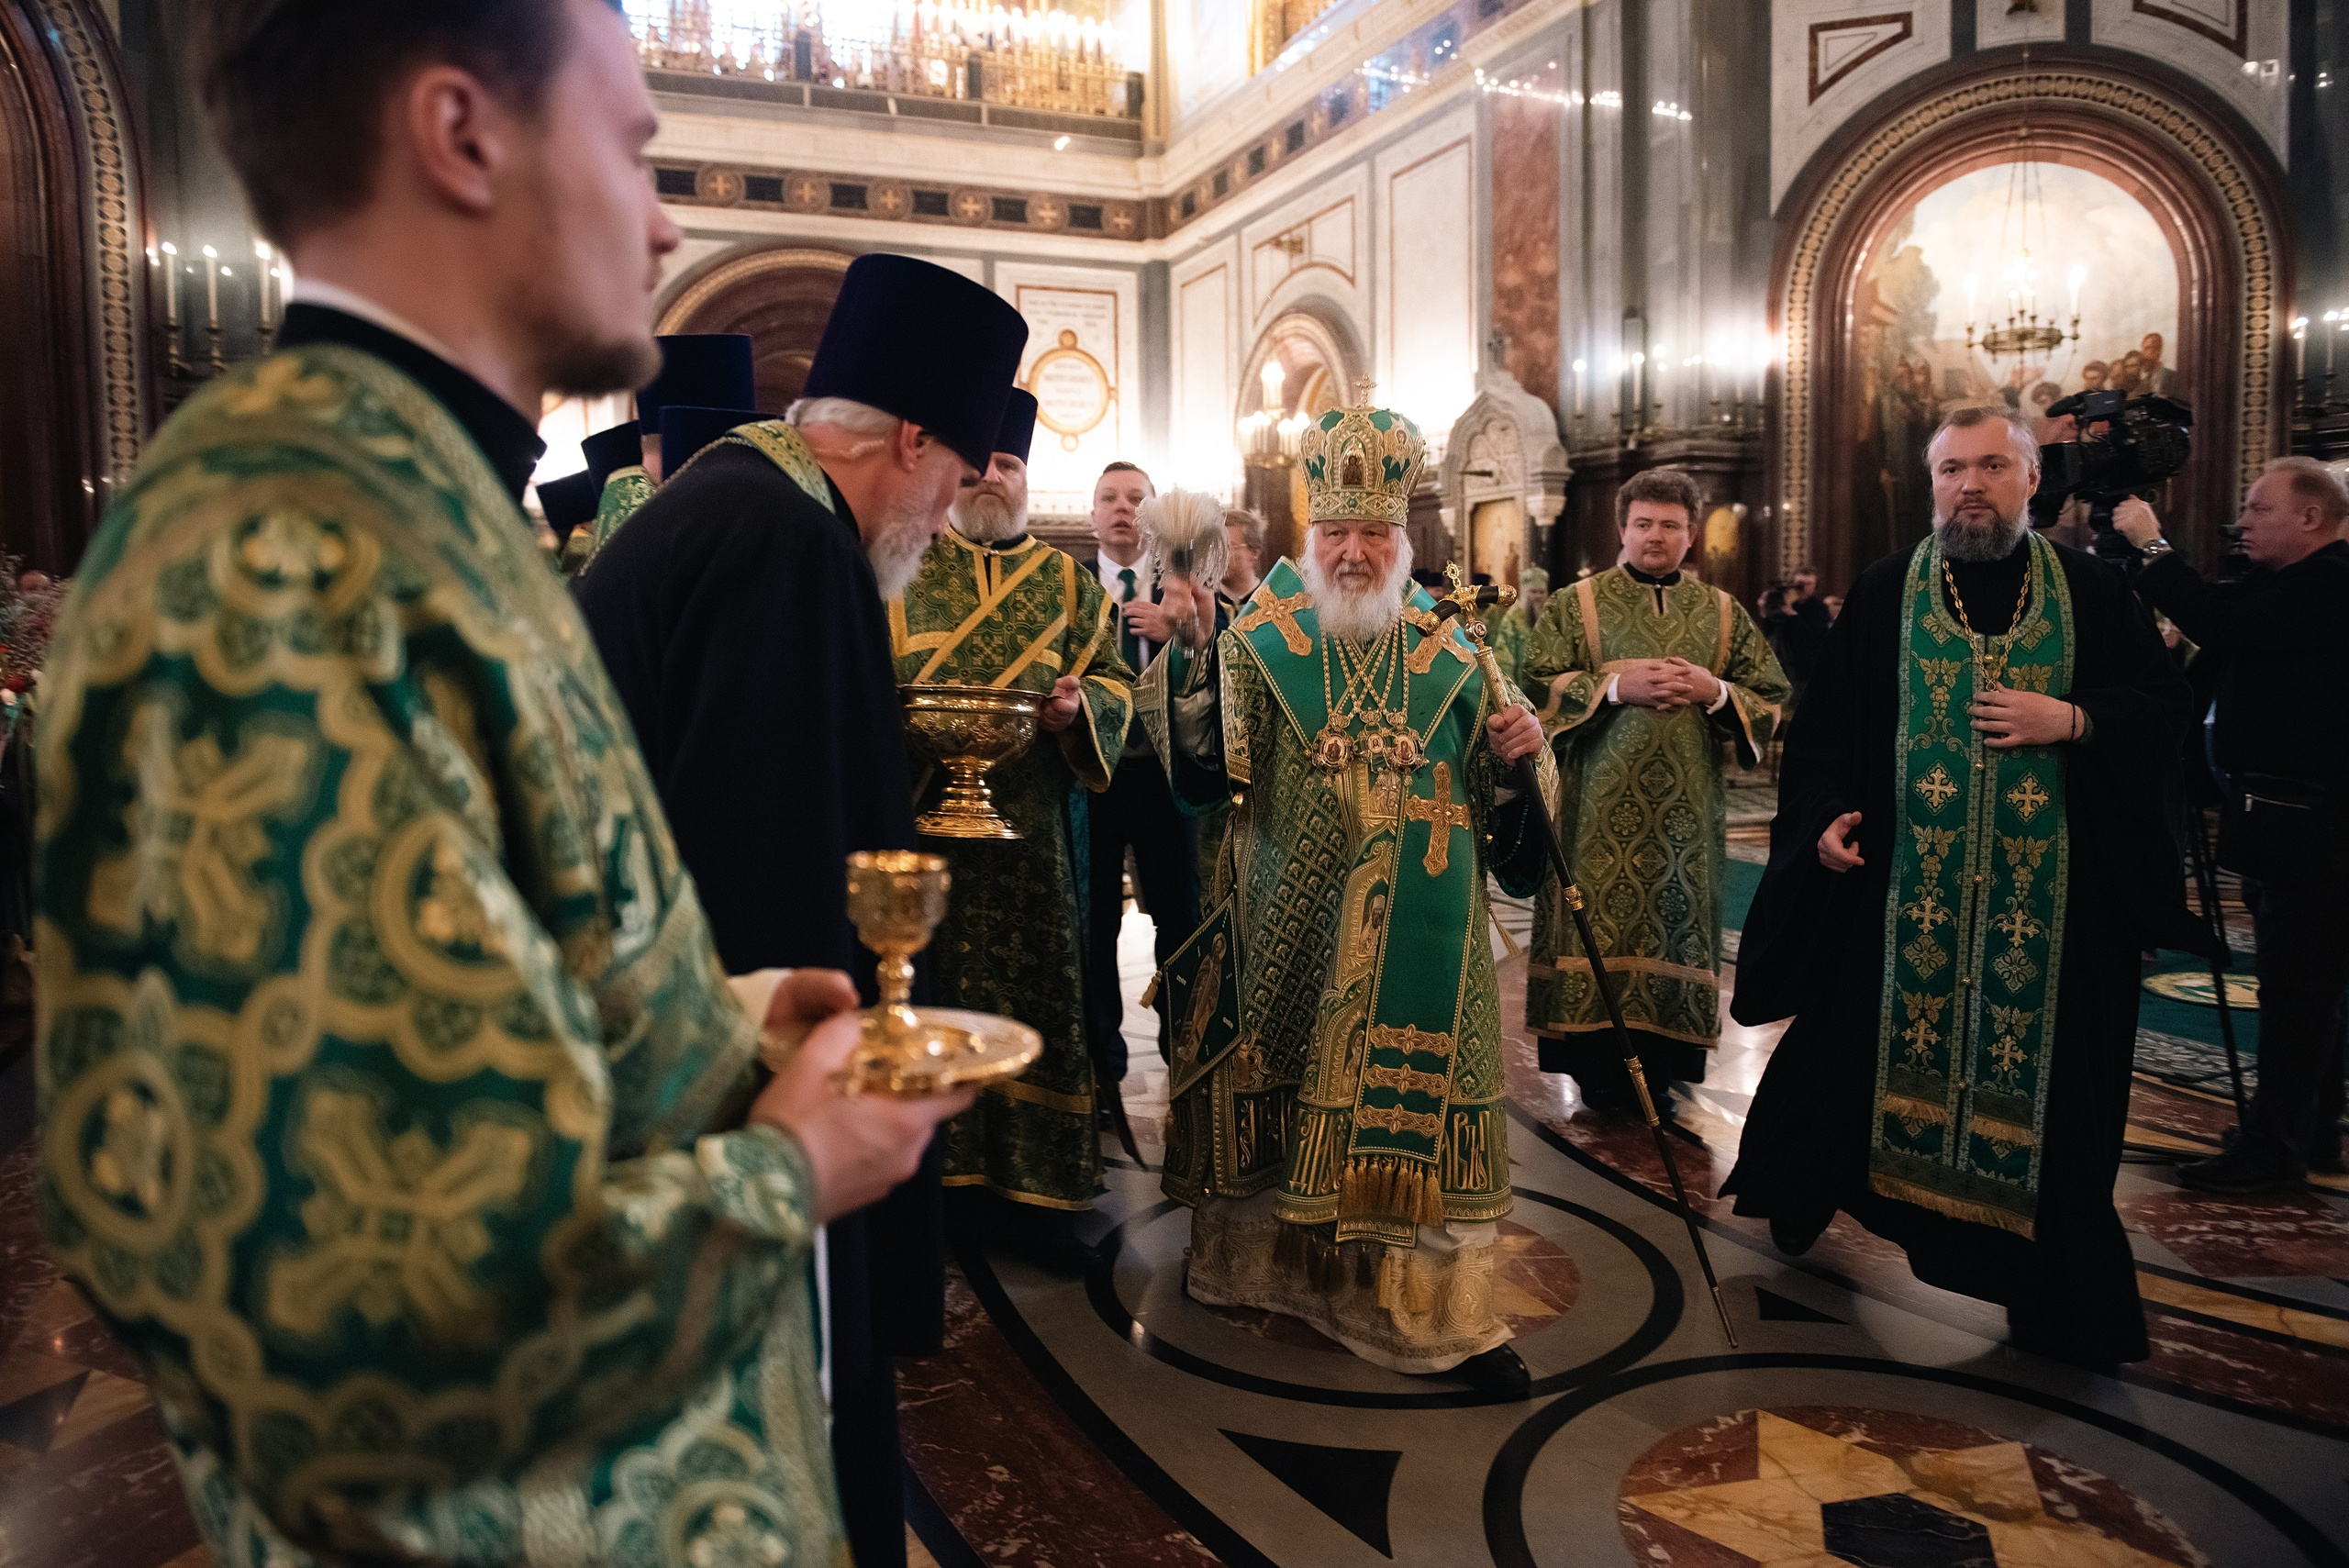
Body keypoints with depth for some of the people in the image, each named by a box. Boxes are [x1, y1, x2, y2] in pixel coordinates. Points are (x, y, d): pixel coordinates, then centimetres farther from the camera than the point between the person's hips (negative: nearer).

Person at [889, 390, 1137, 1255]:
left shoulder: (1070, 585, 13)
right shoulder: (903, 576, 10)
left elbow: (1116, 680, 11)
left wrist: (1080, 705, -11)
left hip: (1034, 834, 1)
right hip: (919, 820, -1)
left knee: (1033, 995, 3)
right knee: (924, 992, 0)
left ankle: (1027, 1181, 15)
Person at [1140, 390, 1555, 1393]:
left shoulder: (1448, 657, 6)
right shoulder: (1258, 647, -1)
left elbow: (1491, 801, 11)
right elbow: (1204, 774, -13)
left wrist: (1512, 752, -10)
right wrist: (1192, 659, -24)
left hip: (1417, 933, 2)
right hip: (1291, 924, -1)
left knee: (1415, 1092, 2)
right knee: (1281, 1092, 10)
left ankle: (1437, 1314, 15)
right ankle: (1264, 1256, 33)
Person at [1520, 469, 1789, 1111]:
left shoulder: (1724, 613, 11)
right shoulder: (1577, 603, 4)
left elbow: (1773, 700, 8)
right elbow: (1537, 684, -5)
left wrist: (1713, 692, -12)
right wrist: (1617, 686, -17)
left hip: (1687, 811, 3)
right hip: (1599, 810, -2)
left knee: (1676, 925, 4)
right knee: (1597, 932, -3)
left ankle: (1662, 1068, 16)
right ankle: (1597, 1071, 8)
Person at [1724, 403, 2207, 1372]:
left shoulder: (2091, 591, 5)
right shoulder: (1885, 593, 3)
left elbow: (2165, 702, 4)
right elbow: (1826, 719, 2)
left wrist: (2071, 720, -13)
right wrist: (1826, 815, -11)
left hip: (2050, 888, 1)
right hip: (1904, 880, 0)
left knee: (2036, 1065, 5)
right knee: (1865, 1039, 9)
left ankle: (2047, 1284, 20)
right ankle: (1800, 1190, 33)